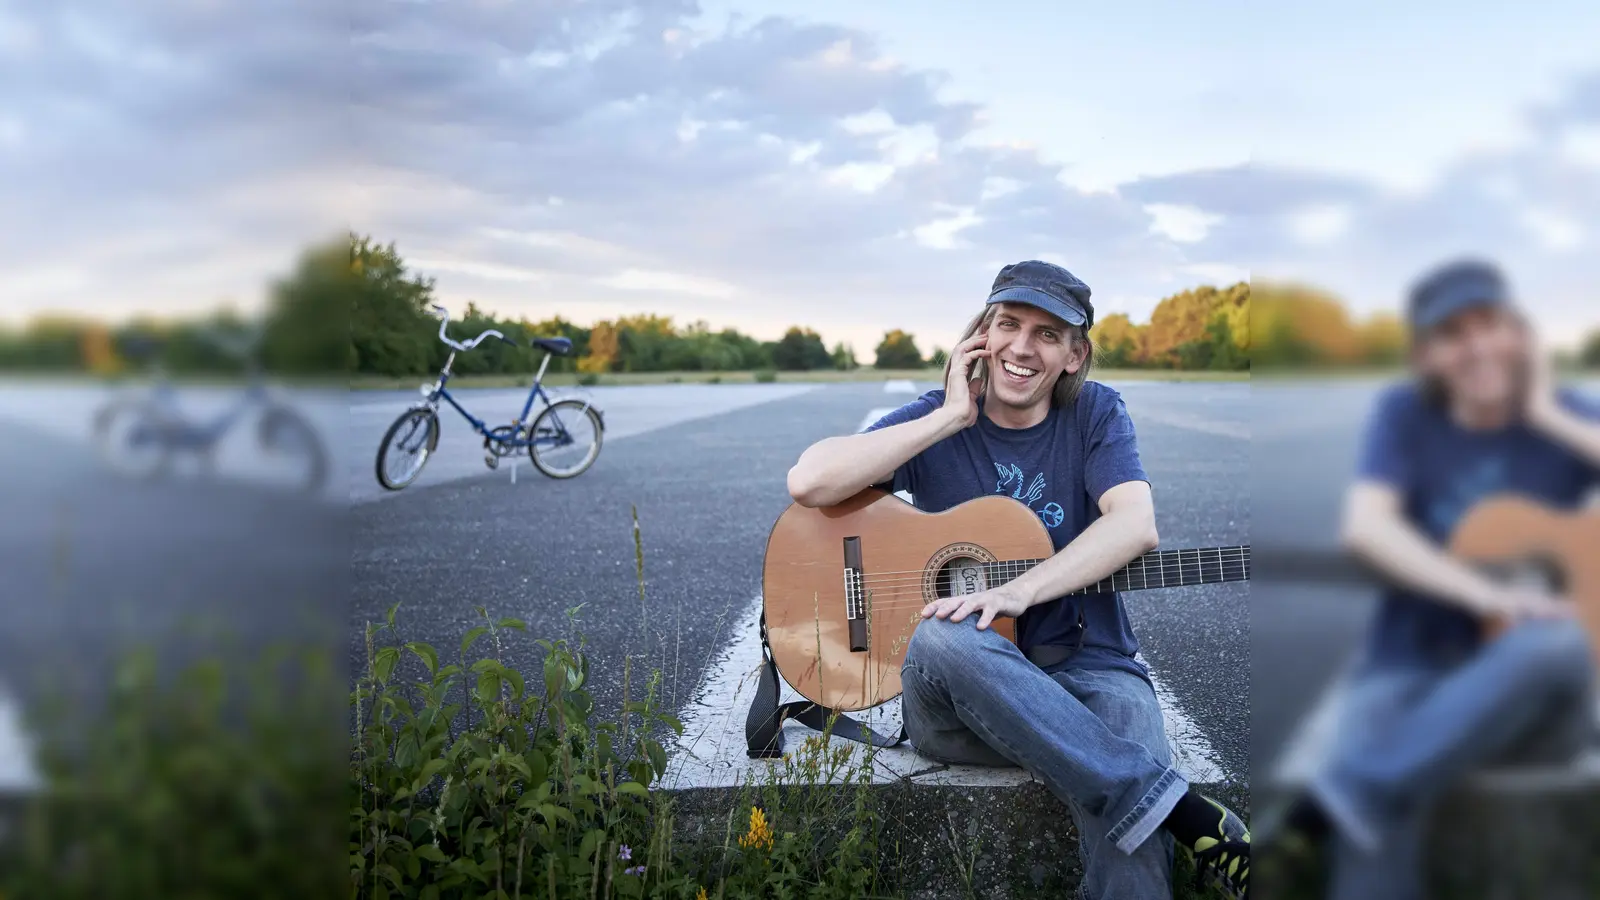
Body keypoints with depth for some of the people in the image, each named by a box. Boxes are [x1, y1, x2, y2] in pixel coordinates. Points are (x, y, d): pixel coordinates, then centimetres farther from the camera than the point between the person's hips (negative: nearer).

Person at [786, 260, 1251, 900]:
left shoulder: (1094, 413, 7)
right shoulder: (937, 421, 5)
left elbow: (1135, 525, -13)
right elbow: (808, 483, -12)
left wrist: (1018, 590, -27)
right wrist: (951, 417, -11)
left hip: (1086, 667, -1)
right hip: (960, 699, 1)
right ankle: (1191, 819, -36)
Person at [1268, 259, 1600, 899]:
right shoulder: (1406, 413, 2)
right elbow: (1365, 527, -14)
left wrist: (1548, 416, -9)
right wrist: (1488, 596, -25)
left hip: (1531, 699, 1)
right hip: (1411, 667, -1)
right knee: (1374, 823, -33)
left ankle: (1333, 803, -40)